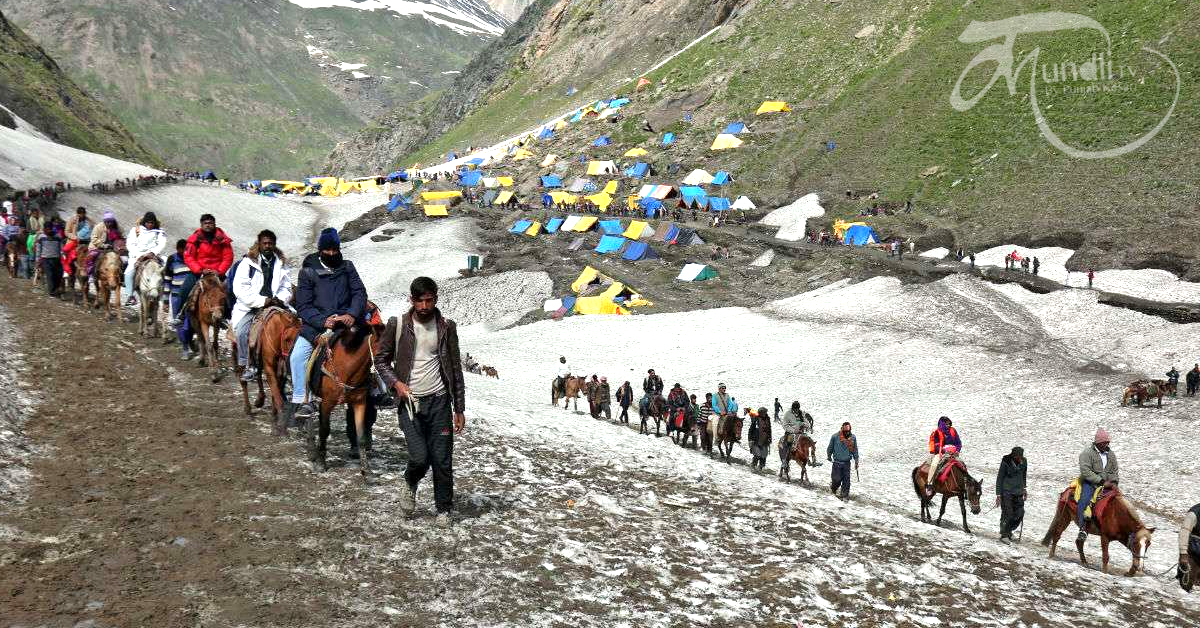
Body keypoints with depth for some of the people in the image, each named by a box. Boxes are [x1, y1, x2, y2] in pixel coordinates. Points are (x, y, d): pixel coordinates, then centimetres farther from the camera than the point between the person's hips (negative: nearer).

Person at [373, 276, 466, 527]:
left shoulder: (446, 327, 4)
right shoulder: (398, 325, -1)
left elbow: (455, 369, 8)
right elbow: (381, 359, 8)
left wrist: (460, 409, 6)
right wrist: (396, 382, -10)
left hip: (439, 401, 2)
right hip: (410, 401, -1)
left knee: (442, 460, 1)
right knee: (419, 457, -12)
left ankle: (444, 509, 18)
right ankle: (410, 486, 21)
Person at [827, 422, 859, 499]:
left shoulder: (853, 438, 0)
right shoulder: (835, 437, -9)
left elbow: (855, 450, 10)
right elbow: (830, 448, 6)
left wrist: (856, 461, 11)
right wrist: (829, 456, 16)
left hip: (847, 463, 2)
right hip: (837, 462, -2)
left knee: (846, 480, -1)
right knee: (837, 479, -1)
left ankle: (845, 494, 11)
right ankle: (833, 488, 29)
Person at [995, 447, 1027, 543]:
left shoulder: (1023, 462, -1)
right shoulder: (1006, 462, -15)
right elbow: (999, 478, -9)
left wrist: (1024, 489, 18)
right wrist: (998, 495, -11)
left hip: (1018, 492, 5)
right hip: (1006, 492, -5)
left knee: (1020, 513, 4)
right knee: (1007, 513, -6)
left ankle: (1009, 530, 25)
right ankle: (1004, 534, 8)